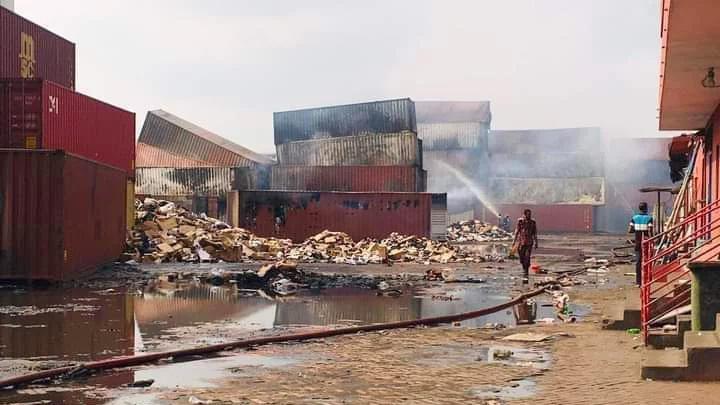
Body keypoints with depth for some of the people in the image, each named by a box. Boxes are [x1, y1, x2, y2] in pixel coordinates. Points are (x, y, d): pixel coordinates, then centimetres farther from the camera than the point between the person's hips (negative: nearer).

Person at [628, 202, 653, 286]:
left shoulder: (634, 218, 3)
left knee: (638, 262, 6)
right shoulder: (649, 218, -7)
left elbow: (629, 230, 0)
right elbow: (650, 231, -15)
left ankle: (638, 281, 4)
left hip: (638, 243, 3)